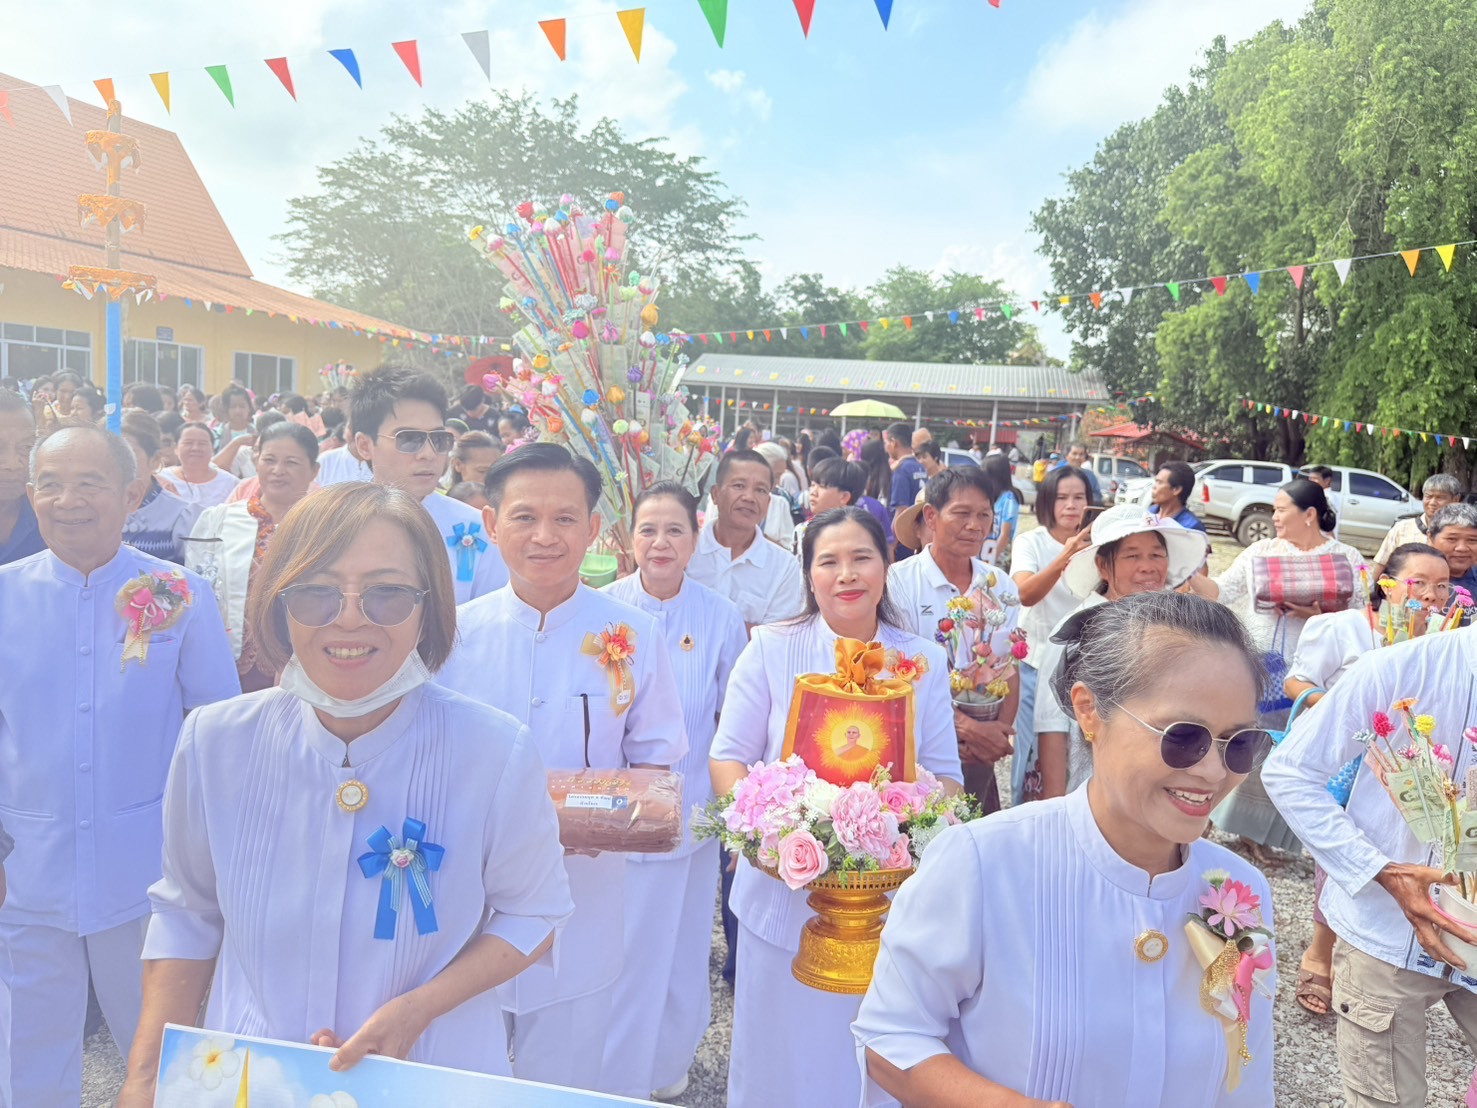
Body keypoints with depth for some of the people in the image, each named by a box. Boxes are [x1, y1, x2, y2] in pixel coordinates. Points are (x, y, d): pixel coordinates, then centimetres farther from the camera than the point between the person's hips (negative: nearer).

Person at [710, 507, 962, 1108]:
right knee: (783, 1058, 13)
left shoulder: (924, 660, 1)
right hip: (786, 891, -1)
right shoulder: (771, 648, -4)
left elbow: (944, 774, 3)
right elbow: (729, 756, -1)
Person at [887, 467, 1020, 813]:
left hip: (981, 755, 4)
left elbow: (1010, 668, 7)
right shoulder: (899, 581, -9)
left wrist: (1001, 731, -9)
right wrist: (968, 727, -17)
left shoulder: (1002, 586, 6)